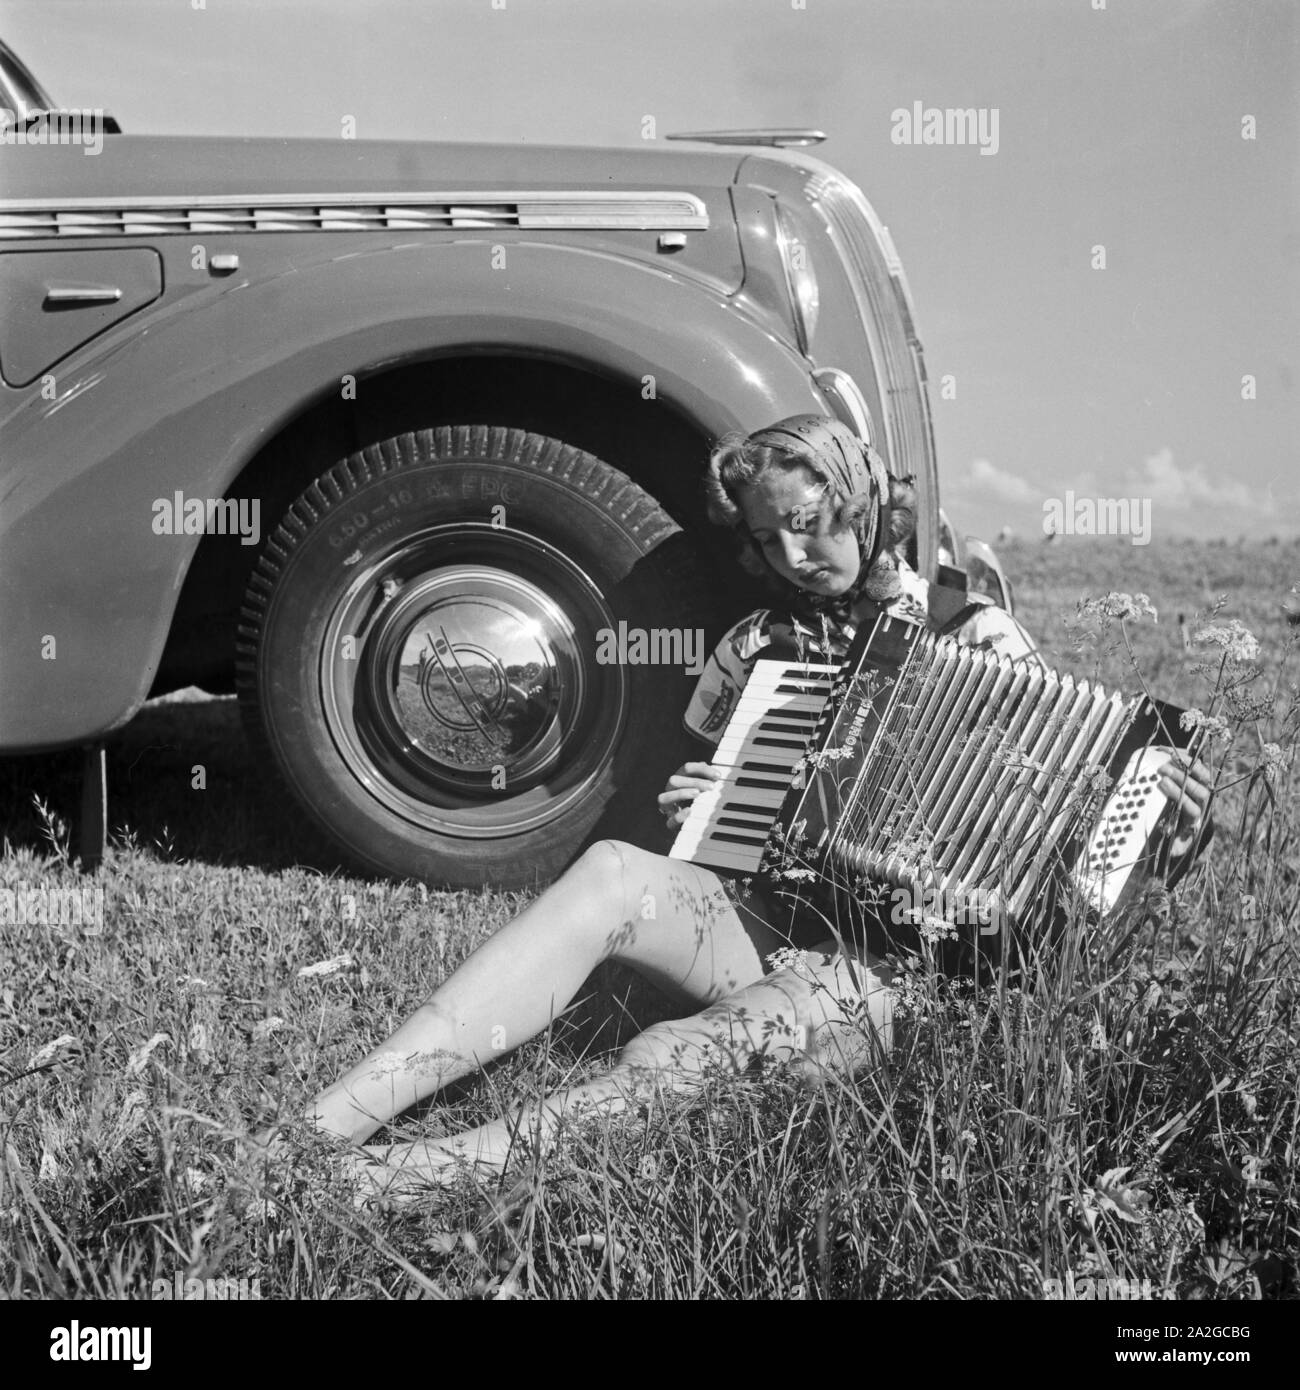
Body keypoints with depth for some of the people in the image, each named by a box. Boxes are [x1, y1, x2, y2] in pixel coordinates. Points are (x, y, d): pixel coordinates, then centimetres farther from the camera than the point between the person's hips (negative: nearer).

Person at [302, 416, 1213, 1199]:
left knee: (689, 1053, -34)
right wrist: (686, 815, 1)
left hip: (892, 967, -3)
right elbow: (713, 830, 24)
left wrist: (1165, 834, -19)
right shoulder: (759, 648, 14)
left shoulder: (978, 639, 2)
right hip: (760, 920, 3)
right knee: (612, 870, -27)